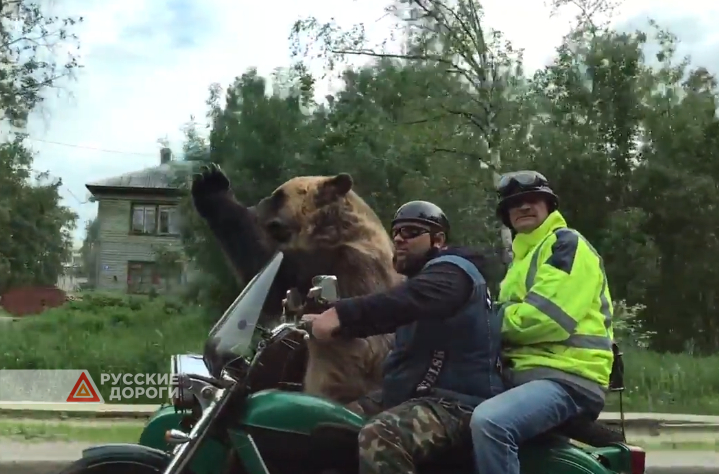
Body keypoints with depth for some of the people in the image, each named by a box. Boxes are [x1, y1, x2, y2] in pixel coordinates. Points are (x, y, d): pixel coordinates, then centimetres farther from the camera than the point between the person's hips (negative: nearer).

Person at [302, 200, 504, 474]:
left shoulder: (452, 271, -9)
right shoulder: (420, 275, 25)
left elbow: (407, 300, -29)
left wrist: (341, 315, -39)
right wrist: (329, 319, 1)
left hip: (454, 401, -10)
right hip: (411, 393, 10)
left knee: (378, 441, -34)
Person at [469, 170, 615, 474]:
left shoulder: (566, 244, -3)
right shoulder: (521, 258, 26)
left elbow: (546, 316, -17)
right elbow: (508, 313, 19)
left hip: (566, 377, -10)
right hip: (525, 374, 10)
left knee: (489, 422, -34)